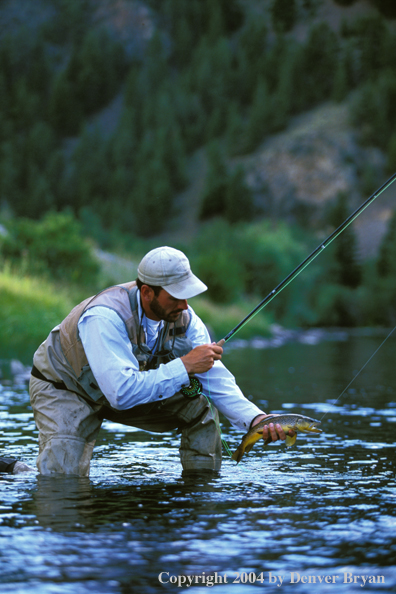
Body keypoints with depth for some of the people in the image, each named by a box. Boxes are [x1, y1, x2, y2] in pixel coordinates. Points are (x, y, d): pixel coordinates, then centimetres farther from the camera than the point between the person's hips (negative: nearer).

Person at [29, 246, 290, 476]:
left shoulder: (183, 318, -19)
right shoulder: (104, 317, -39)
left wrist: (256, 419, -34)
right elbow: (122, 393, -47)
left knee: (199, 404, -14)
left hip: (129, 387, 6)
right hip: (63, 390, -5)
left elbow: (217, 380, -17)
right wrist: (185, 365, -44)